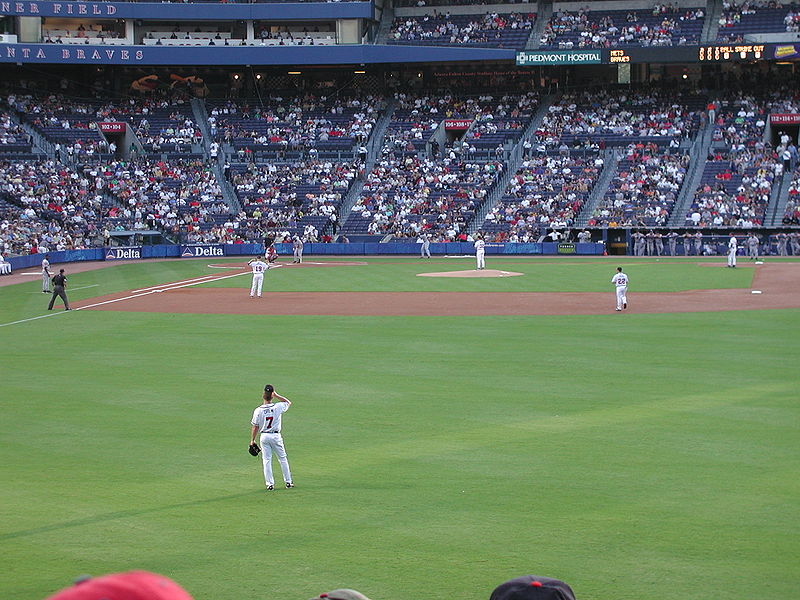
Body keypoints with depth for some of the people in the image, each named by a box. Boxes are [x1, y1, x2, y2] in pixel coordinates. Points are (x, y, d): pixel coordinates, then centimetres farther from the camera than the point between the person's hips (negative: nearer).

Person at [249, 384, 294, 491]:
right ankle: (288, 482, 16)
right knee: (283, 458, 12)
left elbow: (255, 427, -5)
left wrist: (252, 440, 6)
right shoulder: (278, 407, -10)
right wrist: (276, 395, 7)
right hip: (276, 436, 0)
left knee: (267, 460, 6)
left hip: (264, 437, 0)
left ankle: (270, 484, 3)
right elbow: (288, 402, 10)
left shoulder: (258, 411, -10)